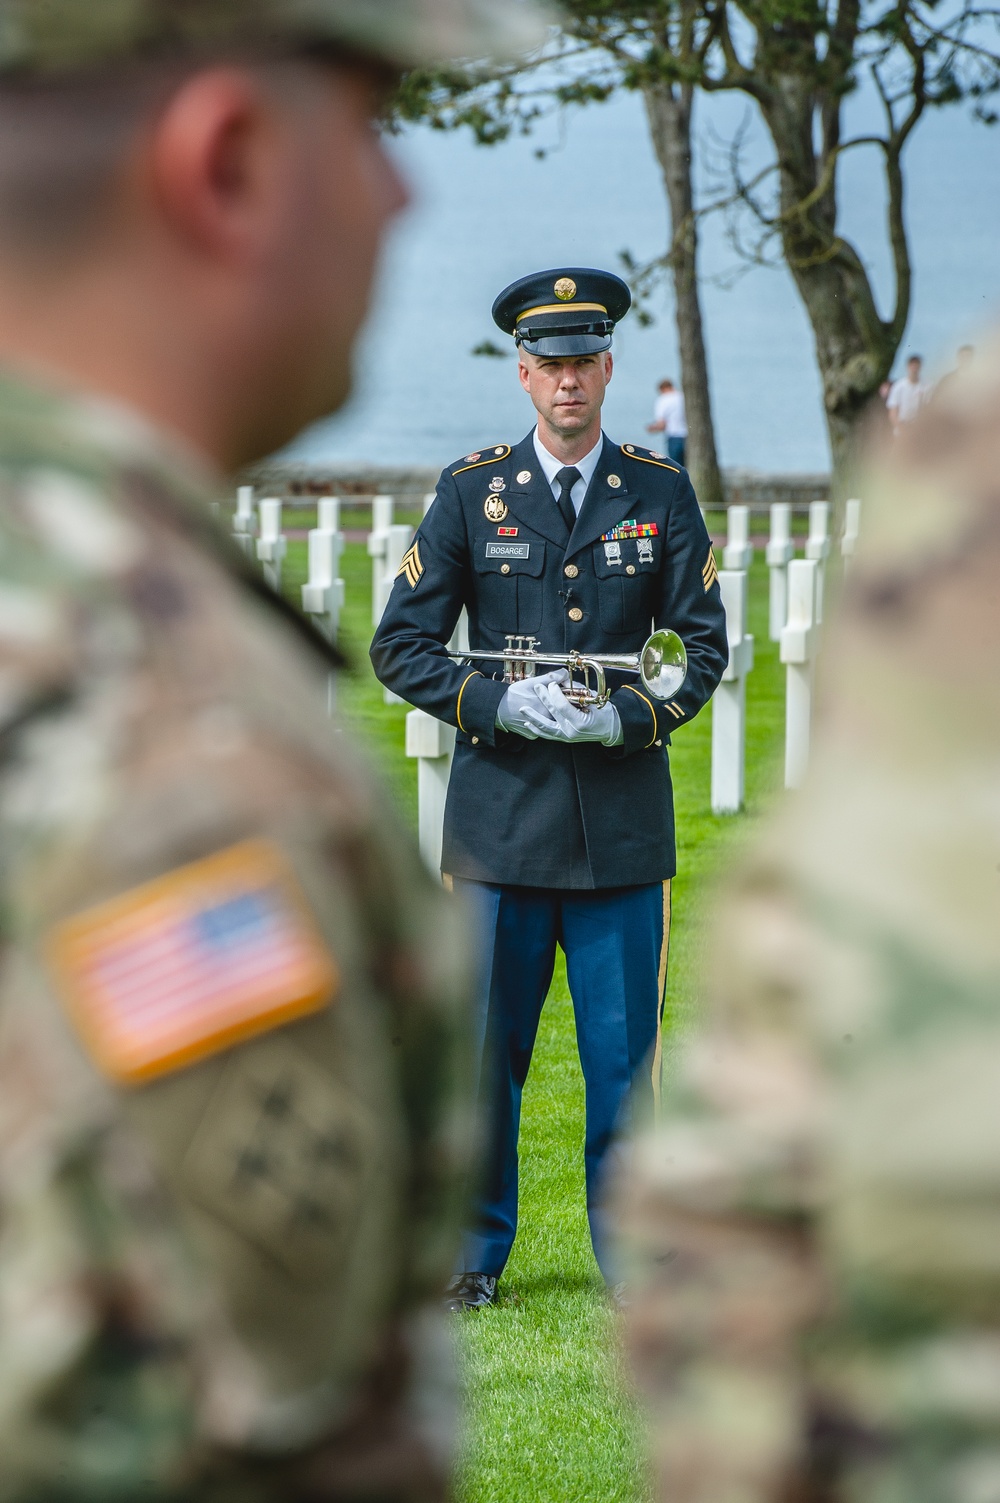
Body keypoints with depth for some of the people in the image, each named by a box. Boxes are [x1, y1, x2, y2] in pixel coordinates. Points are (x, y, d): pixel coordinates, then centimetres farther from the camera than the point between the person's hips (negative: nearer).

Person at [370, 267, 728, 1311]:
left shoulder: (660, 493, 6)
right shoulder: (472, 491, 4)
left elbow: (705, 645, 7)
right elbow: (400, 646, 4)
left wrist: (629, 717, -11)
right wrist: (499, 704, -12)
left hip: (623, 820, 0)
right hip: (501, 814, 0)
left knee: (624, 1051, 2)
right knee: (483, 1047, 3)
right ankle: (474, 1253, 16)